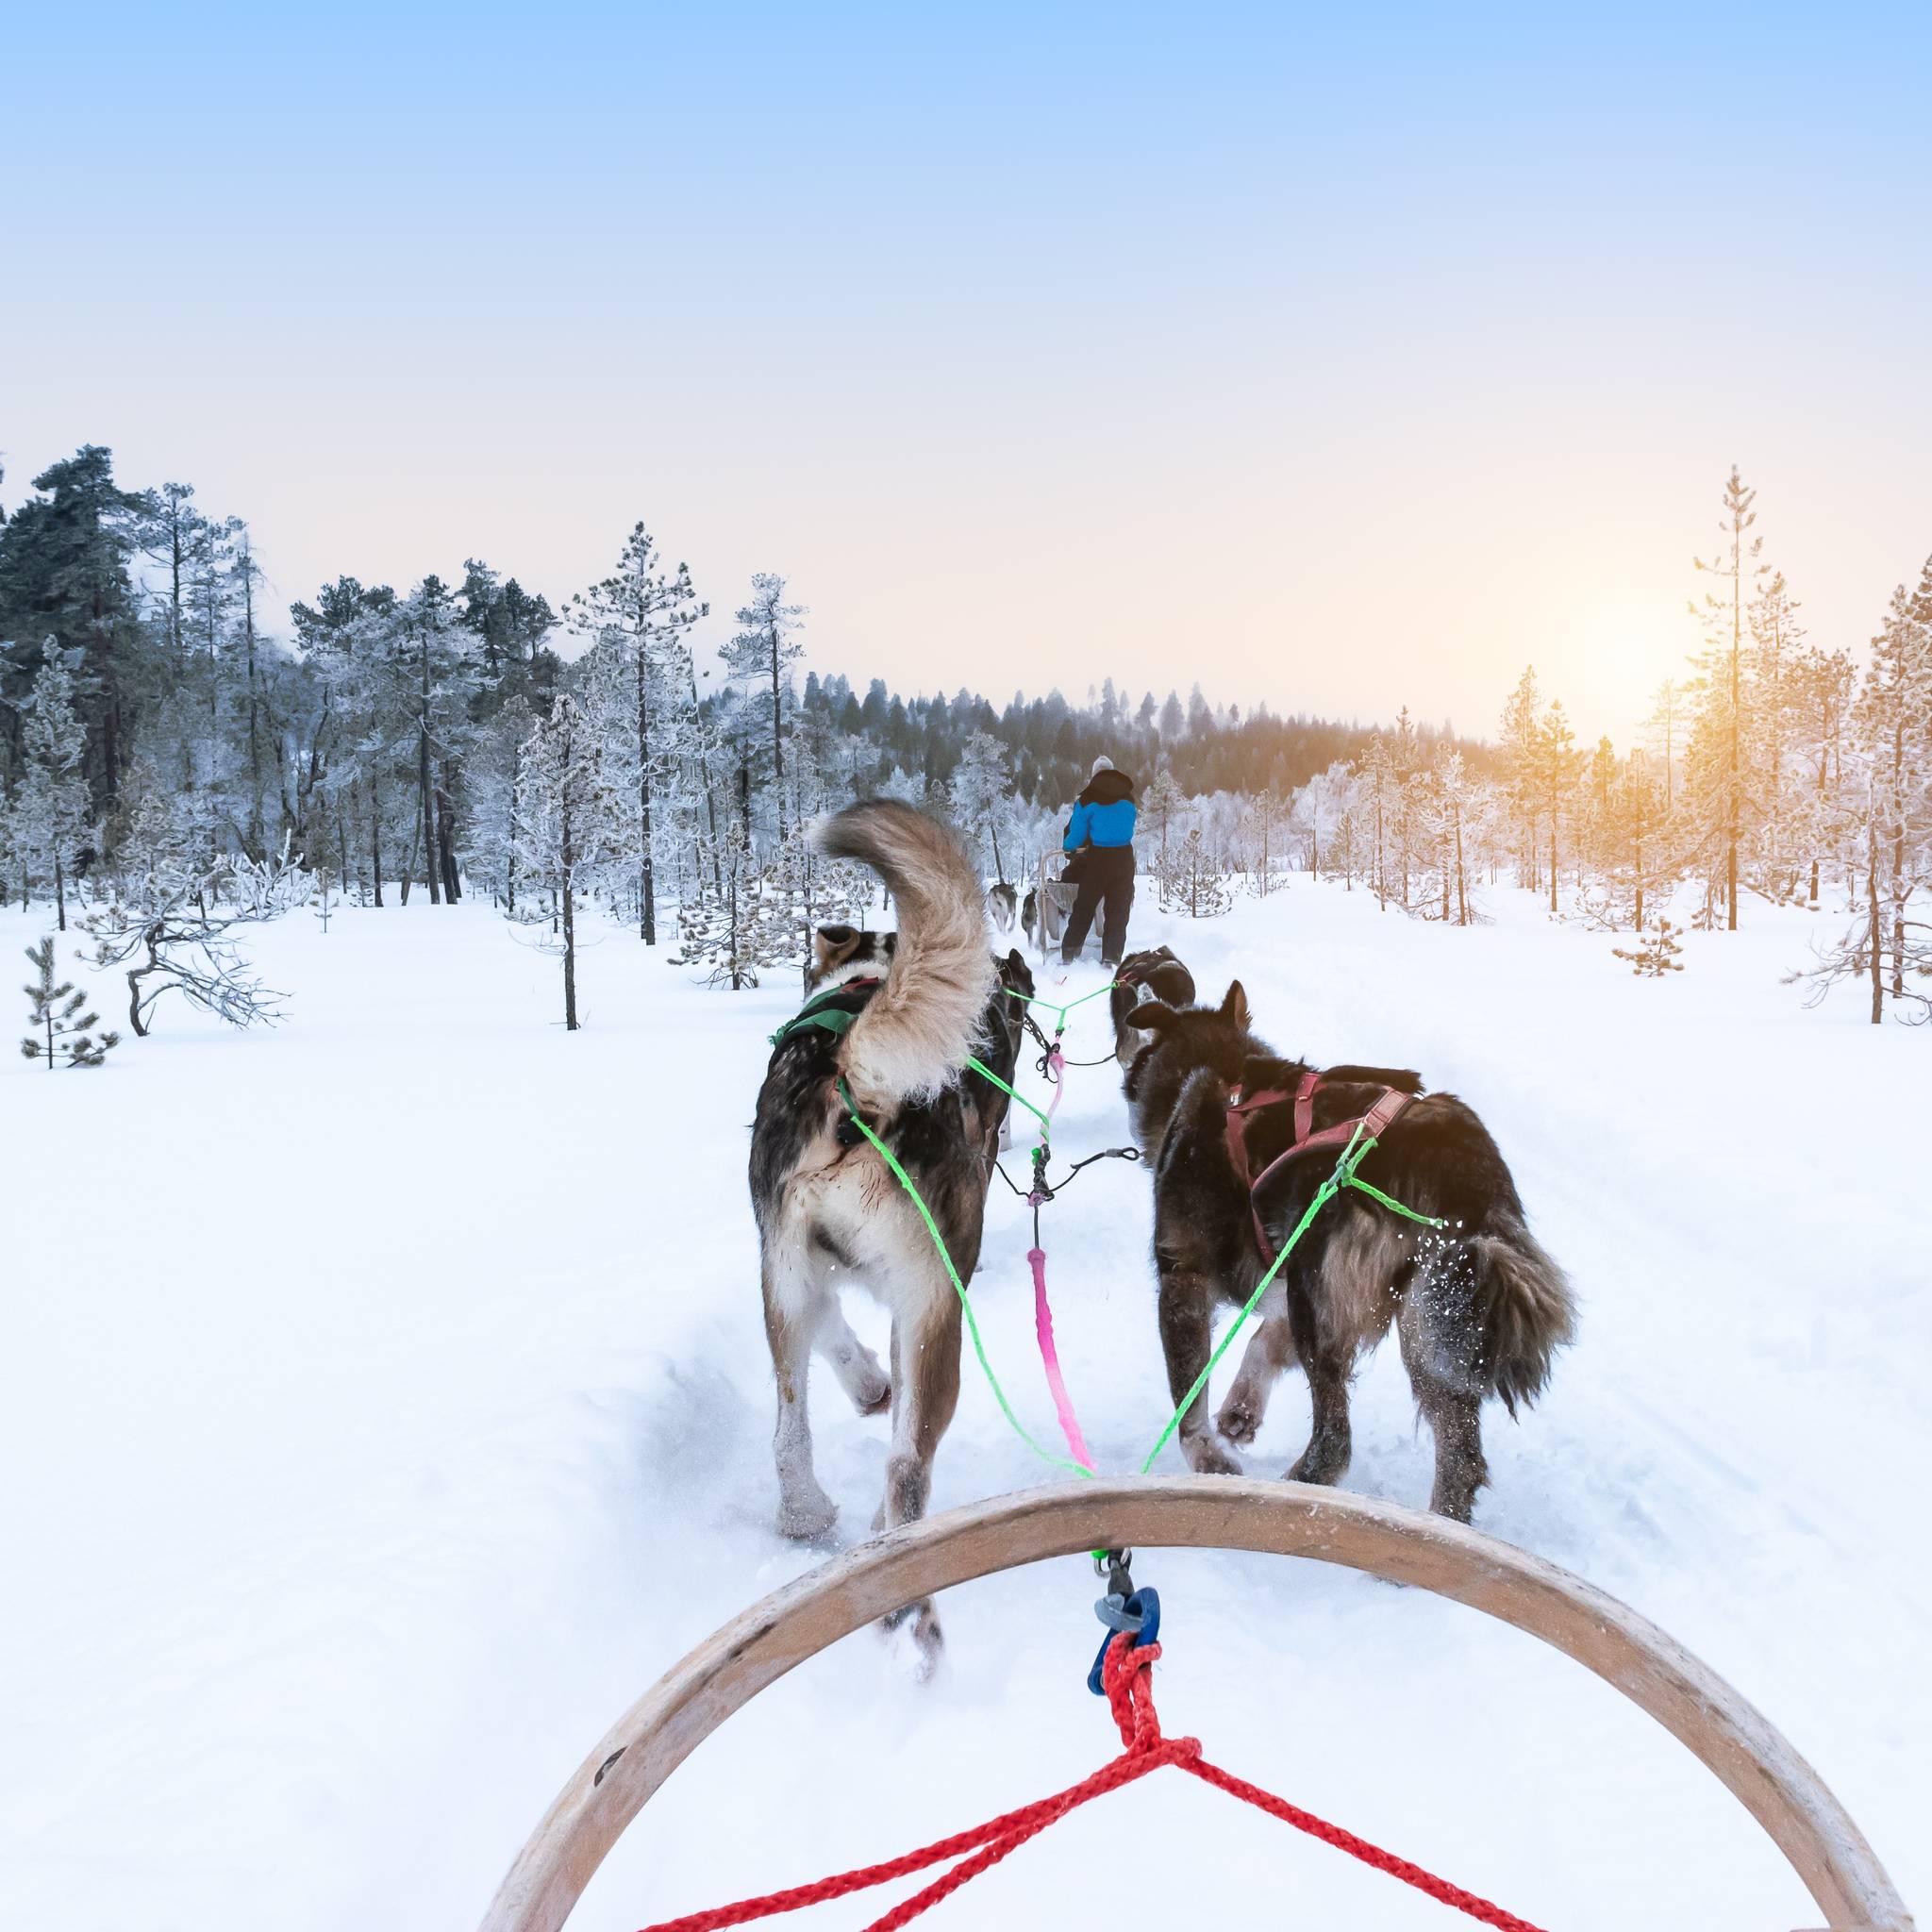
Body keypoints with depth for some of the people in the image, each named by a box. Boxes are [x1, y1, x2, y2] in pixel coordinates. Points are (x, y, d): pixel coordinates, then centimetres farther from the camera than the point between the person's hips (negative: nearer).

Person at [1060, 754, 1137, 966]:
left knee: (1084, 908, 7)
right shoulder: (1128, 798, 6)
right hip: (1124, 858, 2)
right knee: (1118, 910, 6)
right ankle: (1111, 957, 0)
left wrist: (1068, 847, 19)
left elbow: (1077, 835, -3)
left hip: (1097, 858, -2)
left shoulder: (1087, 800, -5)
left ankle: (1069, 954, 5)